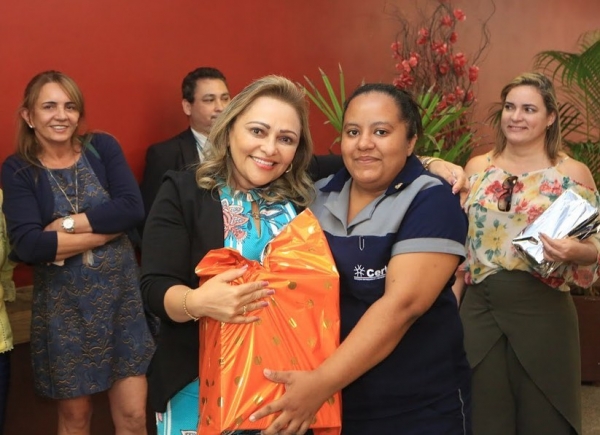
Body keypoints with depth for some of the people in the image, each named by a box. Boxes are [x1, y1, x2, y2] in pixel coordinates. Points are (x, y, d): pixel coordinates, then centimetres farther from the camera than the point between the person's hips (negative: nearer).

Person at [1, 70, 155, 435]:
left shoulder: (102, 147, 1)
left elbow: (134, 208, -14)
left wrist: (65, 224, -17)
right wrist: (109, 226, -17)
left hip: (122, 296, 1)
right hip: (63, 306, -1)